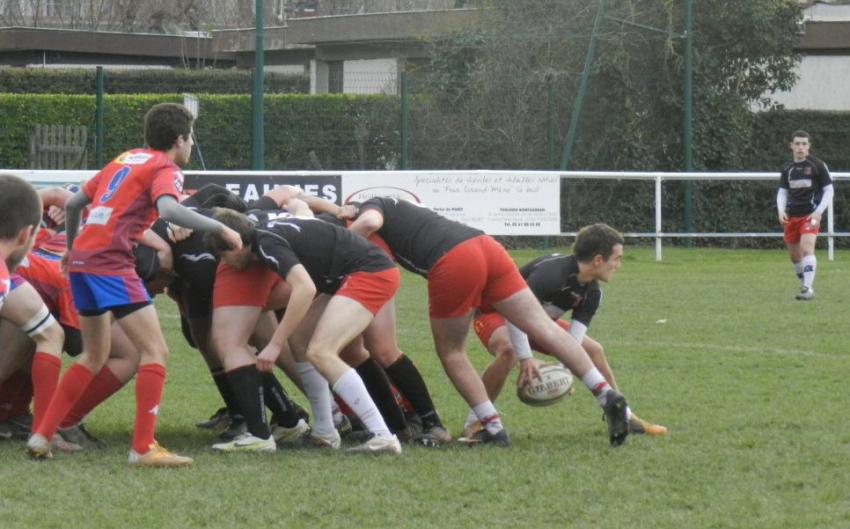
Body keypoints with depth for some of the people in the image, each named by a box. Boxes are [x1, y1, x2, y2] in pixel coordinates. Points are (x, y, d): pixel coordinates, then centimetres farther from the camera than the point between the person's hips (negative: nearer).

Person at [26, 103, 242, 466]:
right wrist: (219, 228, -16)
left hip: (82, 258, 9)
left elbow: (72, 204, 26)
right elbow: (168, 210, -23)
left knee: (95, 356, 23)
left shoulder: (123, 160, 22)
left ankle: (42, 436, 19)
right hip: (110, 262, -9)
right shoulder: (165, 169, -1)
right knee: (155, 351, -6)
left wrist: (73, 248, 41)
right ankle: (143, 448, -12)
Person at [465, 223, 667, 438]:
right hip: (495, 313, -8)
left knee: (593, 350, 5)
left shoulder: (591, 293, -10)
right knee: (508, 351, -40)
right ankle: (473, 423, -29)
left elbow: (574, 338, -14)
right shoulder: (551, 273, -36)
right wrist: (526, 360, -45)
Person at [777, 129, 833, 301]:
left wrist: (819, 212, -12)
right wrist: (781, 211, -3)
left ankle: (808, 288, -28)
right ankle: (805, 284, 27)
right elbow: (782, 192, 16)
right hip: (791, 216, 5)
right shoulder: (788, 169, 10)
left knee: (807, 248, -23)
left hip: (810, 215, -5)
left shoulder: (817, 166, -2)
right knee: (794, 255, 9)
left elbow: (829, 190, 0)